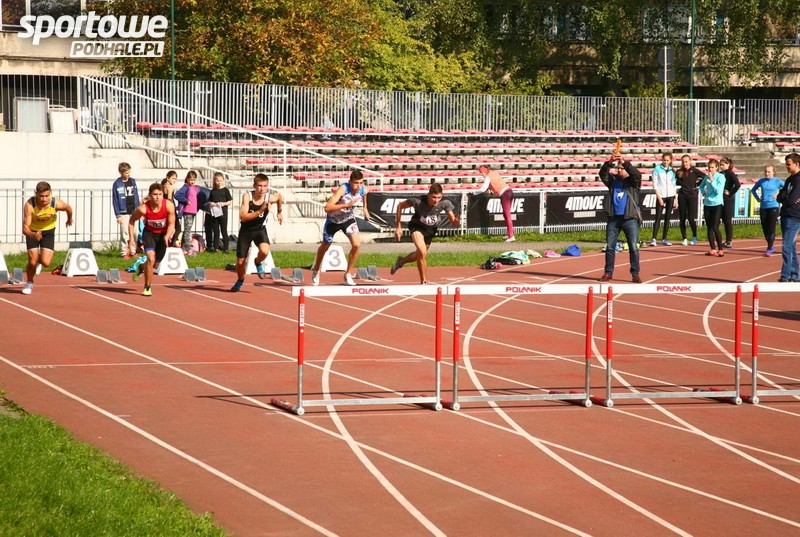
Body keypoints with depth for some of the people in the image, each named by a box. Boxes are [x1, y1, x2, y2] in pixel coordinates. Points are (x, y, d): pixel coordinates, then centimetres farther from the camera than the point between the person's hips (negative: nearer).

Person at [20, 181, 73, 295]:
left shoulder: (57, 204, -29)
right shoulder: (29, 205, -33)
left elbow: (68, 208, -3)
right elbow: (25, 228, -35)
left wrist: (70, 219, 19)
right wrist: (33, 235, -57)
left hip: (48, 231, 1)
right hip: (32, 231, -1)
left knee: (46, 263, -13)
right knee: (32, 261, -10)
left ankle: (38, 259, 27)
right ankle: (29, 284, 21)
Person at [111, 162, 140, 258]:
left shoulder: (132, 181, 8)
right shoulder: (117, 184, -6)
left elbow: (136, 196, 13)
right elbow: (115, 200, -5)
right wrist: (118, 215, -8)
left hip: (133, 212, 4)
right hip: (123, 213, -4)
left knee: (135, 232, 4)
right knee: (124, 233, -4)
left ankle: (133, 251, 15)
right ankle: (124, 252, 4)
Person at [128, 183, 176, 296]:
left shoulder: (169, 206, -26)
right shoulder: (143, 209, -27)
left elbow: (171, 224, -14)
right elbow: (132, 221, -8)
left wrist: (167, 236, -31)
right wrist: (131, 238, -12)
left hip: (163, 234, 2)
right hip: (149, 233, -2)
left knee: (155, 263, 12)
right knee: (151, 258, -22)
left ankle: (141, 268, 49)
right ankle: (147, 287, -5)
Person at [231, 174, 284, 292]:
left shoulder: (270, 198, -16)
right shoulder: (247, 196, -22)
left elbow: (279, 196, 11)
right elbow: (243, 217, -30)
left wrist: (280, 212, 16)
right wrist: (259, 211, -37)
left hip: (259, 230, 0)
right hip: (246, 230, 0)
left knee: (264, 251, -31)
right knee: (240, 262, 5)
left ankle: (258, 263, 6)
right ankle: (240, 280, 39)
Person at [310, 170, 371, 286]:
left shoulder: (363, 190, -20)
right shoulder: (343, 189, -37)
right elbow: (327, 208, -46)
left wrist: (365, 208, 14)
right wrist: (347, 204, -50)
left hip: (348, 218, 3)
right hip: (333, 219, -3)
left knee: (356, 245, -17)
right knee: (325, 246, 17)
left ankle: (348, 275, 0)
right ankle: (316, 270, 45)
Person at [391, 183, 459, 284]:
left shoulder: (445, 203, -28)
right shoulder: (418, 201, -33)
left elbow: (453, 221, -19)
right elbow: (400, 205, -16)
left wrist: (455, 221, -45)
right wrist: (398, 226, -14)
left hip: (431, 229, 4)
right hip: (417, 226, -4)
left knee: (419, 255, 21)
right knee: (422, 252, -27)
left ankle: (401, 261, 54)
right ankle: (424, 282, -11)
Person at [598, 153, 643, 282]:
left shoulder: (633, 181, 3)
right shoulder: (613, 180, 10)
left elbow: (637, 174, -17)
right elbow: (603, 174, -6)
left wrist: (624, 162, -28)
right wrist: (608, 163, -26)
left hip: (630, 218, -3)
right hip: (613, 218, 3)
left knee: (633, 247, -4)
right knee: (610, 246, 5)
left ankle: (635, 274, -1)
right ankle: (608, 272, 12)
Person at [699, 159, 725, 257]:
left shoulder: (720, 177, -8)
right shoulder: (706, 177, 8)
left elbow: (718, 190, -18)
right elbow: (701, 186, 27)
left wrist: (711, 180, -19)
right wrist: (703, 193, 9)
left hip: (717, 204, -6)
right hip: (707, 204, 6)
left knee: (715, 228, -12)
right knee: (709, 228, 8)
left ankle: (720, 249, -6)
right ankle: (712, 249, 15)